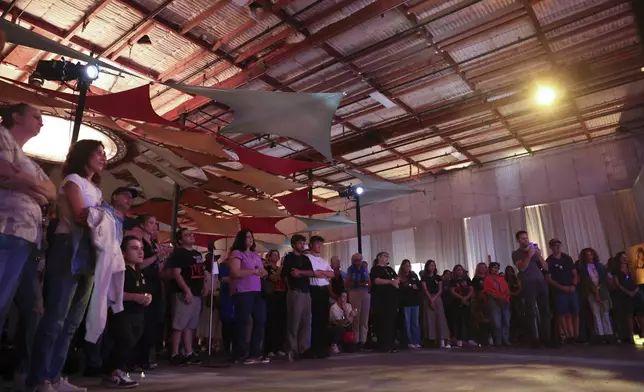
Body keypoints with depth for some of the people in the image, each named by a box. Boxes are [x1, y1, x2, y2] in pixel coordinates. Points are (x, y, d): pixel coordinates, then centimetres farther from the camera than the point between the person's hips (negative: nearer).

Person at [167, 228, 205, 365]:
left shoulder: (197, 254, 18)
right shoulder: (179, 253, -7)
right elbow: (176, 273, -16)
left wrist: (204, 286, 9)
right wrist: (187, 290, -22)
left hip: (197, 294, 8)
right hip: (185, 294, -8)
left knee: (191, 325, 12)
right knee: (179, 325, -5)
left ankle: (189, 353, 18)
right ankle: (175, 354, 2)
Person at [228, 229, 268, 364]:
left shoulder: (256, 255, 21)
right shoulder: (236, 253, -3)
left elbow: (263, 272, 22)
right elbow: (235, 273, -15)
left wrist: (262, 272, -2)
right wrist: (253, 271, -10)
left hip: (257, 292, 8)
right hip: (242, 292, -8)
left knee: (261, 321, 4)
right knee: (243, 323, -3)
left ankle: (255, 353, 12)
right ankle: (242, 354, 7)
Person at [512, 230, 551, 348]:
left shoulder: (535, 250, 18)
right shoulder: (516, 253, 6)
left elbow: (546, 268, 12)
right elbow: (522, 267, -9)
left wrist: (539, 255, -2)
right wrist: (529, 255, -16)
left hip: (541, 283, 4)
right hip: (528, 285, -4)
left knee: (545, 311, 0)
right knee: (531, 312, -6)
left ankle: (546, 337, 4)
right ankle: (535, 339, -5)